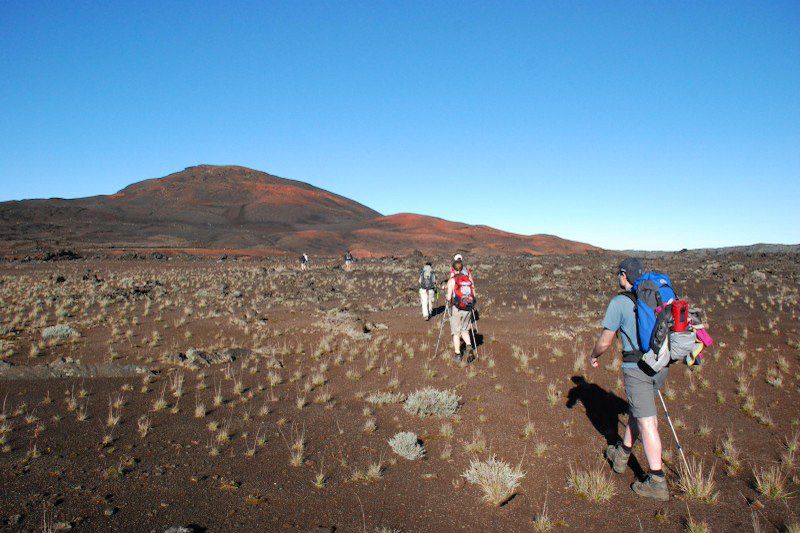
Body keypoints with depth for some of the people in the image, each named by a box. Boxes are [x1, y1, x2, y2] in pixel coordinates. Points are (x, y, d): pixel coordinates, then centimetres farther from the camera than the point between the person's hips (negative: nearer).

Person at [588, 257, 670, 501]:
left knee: (646, 423, -2)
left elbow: (605, 341, -7)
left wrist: (593, 356, 13)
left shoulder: (619, 303, -10)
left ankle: (657, 482, 2)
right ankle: (621, 456, 37)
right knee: (637, 409, 23)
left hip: (636, 367, -7)